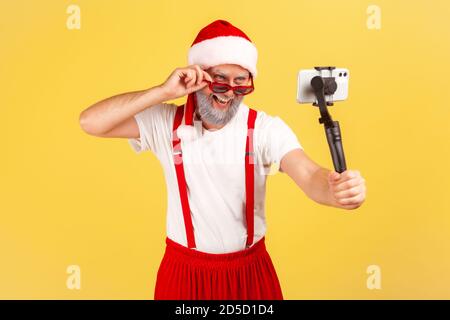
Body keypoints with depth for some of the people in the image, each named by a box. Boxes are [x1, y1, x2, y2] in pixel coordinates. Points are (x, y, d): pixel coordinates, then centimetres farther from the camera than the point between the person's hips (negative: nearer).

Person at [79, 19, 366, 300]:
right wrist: (164, 92, -26)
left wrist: (335, 188, -52)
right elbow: (90, 122, -18)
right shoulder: (166, 123, -10)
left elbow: (309, 176, -28)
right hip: (184, 271, 0)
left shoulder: (266, 128, -13)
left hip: (250, 271, 0)